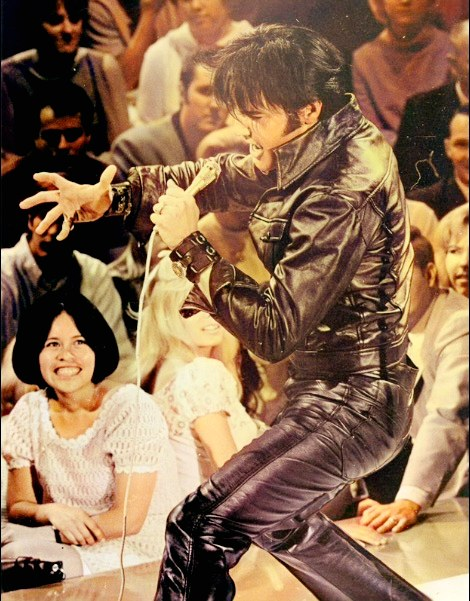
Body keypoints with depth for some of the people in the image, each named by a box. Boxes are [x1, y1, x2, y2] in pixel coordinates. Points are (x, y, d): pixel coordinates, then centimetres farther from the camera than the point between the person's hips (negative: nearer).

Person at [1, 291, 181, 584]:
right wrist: (51, 512, -20)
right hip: (64, 544, 5)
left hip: (132, 551, -4)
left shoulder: (132, 408, -15)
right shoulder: (29, 413, 0)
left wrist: (51, 532, -20)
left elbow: (128, 520, -17)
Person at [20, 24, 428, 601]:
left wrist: (189, 245, -21)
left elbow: (274, 331, -25)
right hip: (333, 386, 10)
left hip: (351, 403, -10)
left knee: (202, 527, -14)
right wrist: (109, 195, -4)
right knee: (279, 521, 28)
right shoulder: (319, 146, 1)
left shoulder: (339, 199, -27)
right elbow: (215, 177, 8)